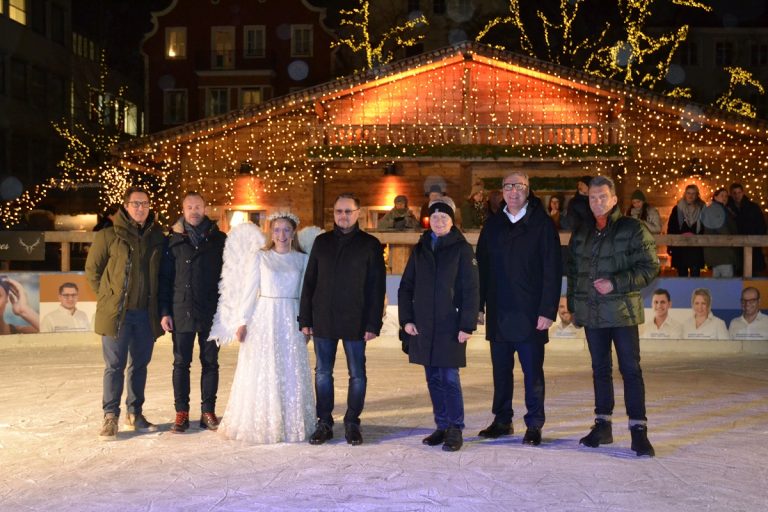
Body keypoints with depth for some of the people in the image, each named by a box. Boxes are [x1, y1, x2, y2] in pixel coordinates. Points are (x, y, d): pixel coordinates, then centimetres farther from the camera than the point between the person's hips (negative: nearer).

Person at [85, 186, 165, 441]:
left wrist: (157, 304, 7)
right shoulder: (109, 235, -2)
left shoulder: (157, 237, 7)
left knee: (140, 365, 11)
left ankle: (135, 414, 23)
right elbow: (92, 269, 3)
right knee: (115, 366, 1)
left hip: (146, 313, 3)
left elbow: (162, 272, 14)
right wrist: (109, 296, 1)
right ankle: (110, 417, 10)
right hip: (117, 312, -3)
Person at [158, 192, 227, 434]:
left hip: (211, 313, 0)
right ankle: (181, 413, 13)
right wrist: (164, 311, -2)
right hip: (181, 312, 0)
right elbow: (164, 278, 4)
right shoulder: (173, 240, 5)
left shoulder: (219, 240, 5)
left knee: (210, 363, 6)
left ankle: (208, 411, 15)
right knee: (181, 363, 5)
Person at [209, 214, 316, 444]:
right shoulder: (259, 256, 3)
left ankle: (291, 424, 16)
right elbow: (249, 290, 2)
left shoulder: (301, 259, 7)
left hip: (290, 321, 1)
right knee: (261, 373, 2)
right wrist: (242, 321, -4)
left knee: (291, 375, 4)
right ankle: (259, 425, 12)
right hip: (263, 318, -1)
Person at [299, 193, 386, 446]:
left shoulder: (370, 244, -1)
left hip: (355, 322, -2)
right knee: (323, 374, 8)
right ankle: (324, 423, 19)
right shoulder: (322, 242, 8)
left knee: (357, 375, 5)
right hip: (323, 321, 3)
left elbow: (376, 287, -4)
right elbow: (309, 282, 8)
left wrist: (373, 324, -10)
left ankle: (352, 422, 18)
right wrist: (305, 319, 3)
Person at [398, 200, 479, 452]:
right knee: (433, 379, 9)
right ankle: (442, 426, 20)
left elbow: (471, 290, -6)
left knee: (449, 378, -5)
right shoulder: (420, 249, 11)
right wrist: (406, 319, 3)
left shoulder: (461, 249, -2)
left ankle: (455, 430, 5)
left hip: (450, 325, -4)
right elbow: (405, 287, 13)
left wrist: (467, 325, -11)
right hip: (423, 327, 5)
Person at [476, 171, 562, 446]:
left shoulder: (542, 224, -2)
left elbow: (552, 271, -7)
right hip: (498, 313, 4)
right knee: (501, 369, 11)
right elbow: (481, 266, 10)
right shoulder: (493, 225, 10)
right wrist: (478, 305, 5)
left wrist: (548, 310, -13)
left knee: (533, 371, 2)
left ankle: (534, 425, 13)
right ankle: (502, 420, 22)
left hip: (530, 314, -4)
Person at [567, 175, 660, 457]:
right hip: (592, 313, 5)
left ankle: (638, 428, 1)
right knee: (600, 369, 12)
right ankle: (602, 425, 21)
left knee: (630, 369, -4)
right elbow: (573, 271, 19)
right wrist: (573, 304, 12)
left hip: (623, 312, -5)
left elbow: (650, 267, -9)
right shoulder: (581, 233, 12)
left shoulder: (633, 229, -4)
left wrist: (616, 284, -18)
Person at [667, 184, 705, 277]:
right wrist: (670, 246, -1)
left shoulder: (702, 209, 5)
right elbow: (671, 229, 5)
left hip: (696, 248, -1)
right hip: (680, 247, 1)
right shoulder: (677, 209, 6)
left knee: (695, 276, -3)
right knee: (682, 275, 7)